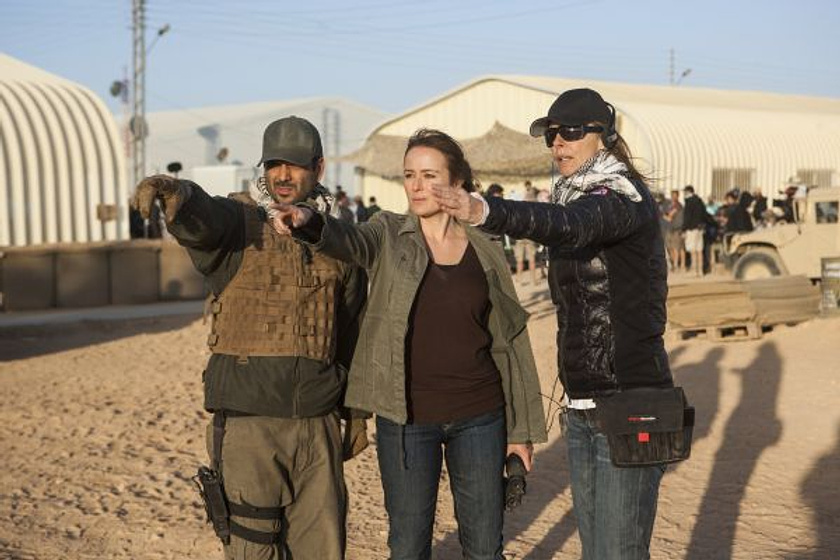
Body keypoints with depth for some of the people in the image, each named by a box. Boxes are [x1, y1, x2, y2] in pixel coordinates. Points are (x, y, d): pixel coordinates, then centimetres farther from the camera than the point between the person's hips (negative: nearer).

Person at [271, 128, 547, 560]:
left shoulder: (485, 252, 3)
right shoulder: (388, 237, -1)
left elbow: (510, 341, 6)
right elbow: (348, 240, -24)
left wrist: (522, 428, 6)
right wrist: (309, 222, -48)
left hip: (480, 417, 1)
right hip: (406, 418, -1)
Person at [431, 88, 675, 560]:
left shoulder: (625, 196, -13)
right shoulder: (580, 198, 15)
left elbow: (566, 224, -35)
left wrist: (484, 212, -52)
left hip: (628, 411, -9)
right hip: (583, 409, 9)